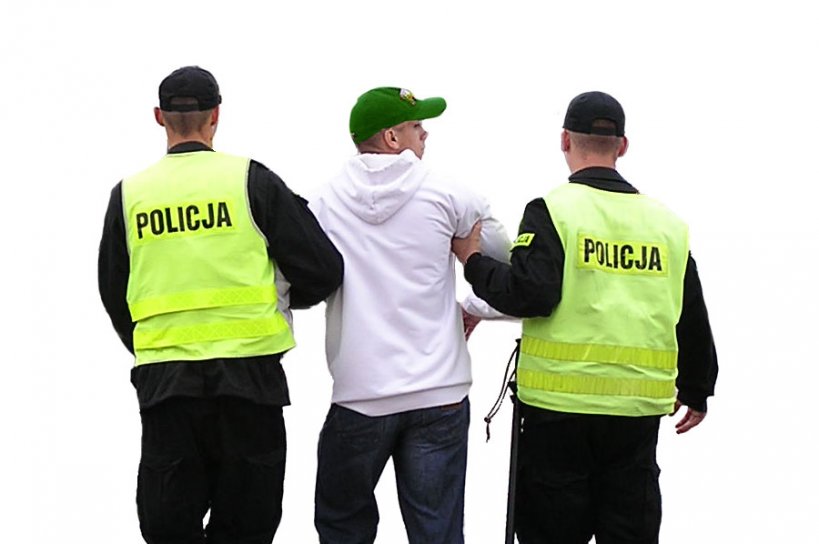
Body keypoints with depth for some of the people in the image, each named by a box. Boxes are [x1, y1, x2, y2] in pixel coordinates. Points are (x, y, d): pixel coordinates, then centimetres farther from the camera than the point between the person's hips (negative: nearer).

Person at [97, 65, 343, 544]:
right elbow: (323, 271, -2)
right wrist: (286, 297, 19)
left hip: (162, 381, 2)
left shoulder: (129, 194, 4)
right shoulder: (251, 180, -2)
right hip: (248, 377, -1)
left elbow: (114, 295, 12)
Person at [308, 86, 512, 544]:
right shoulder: (447, 197, 0)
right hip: (440, 393, -1)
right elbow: (510, 264, 6)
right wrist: (474, 309, 22)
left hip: (359, 397, 1)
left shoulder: (324, 204, 2)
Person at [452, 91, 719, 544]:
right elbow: (693, 320, 17)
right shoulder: (668, 223, 10)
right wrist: (696, 391, 30)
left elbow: (529, 295, -17)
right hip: (639, 412, 4)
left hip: (561, 406, -4)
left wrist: (473, 261, -1)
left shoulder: (551, 211, -6)